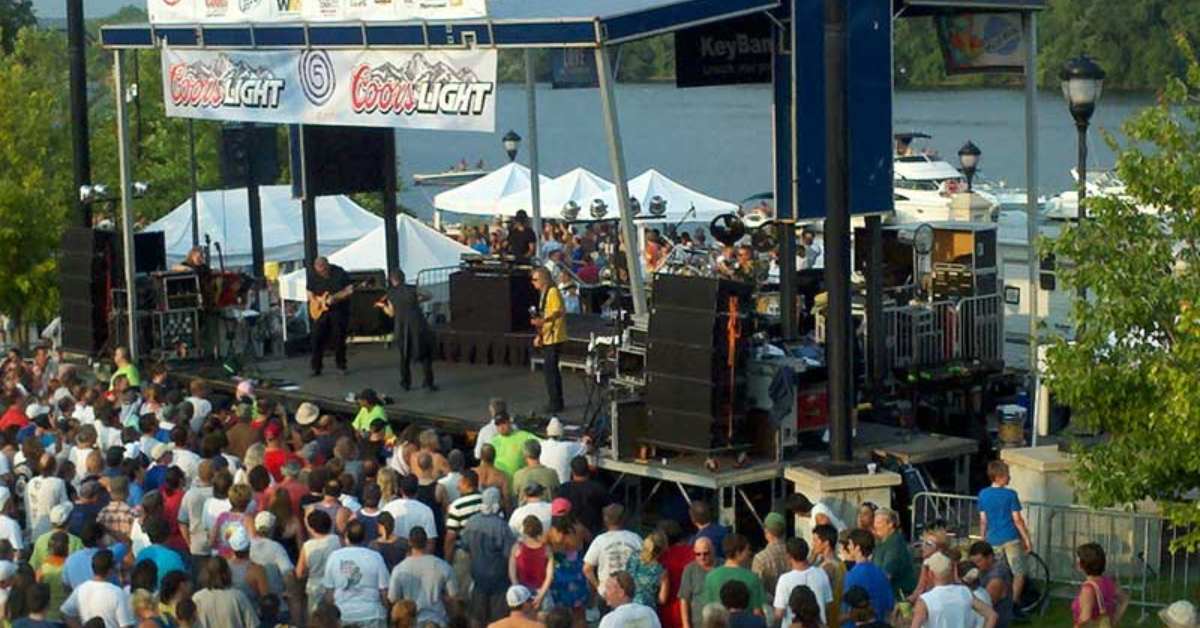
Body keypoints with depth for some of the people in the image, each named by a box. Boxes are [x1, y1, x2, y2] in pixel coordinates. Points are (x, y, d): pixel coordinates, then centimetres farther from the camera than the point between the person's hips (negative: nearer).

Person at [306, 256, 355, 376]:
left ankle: (341, 365, 14)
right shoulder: (312, 275, -1)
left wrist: (335, 297, -23)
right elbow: (310, 293, 8)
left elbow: (349, 289, -12)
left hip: (339, 309, -2)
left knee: (339, 338, 0)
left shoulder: (339, 273, -11)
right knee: (317, 339, -4)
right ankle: (316, 368, 3)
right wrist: (315, 301, -11)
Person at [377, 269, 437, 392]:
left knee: (405, 355, 21)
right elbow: (428, 296, 5)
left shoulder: (391, 294, 2)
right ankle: (428, 383, 3)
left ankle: (406, 383, 24)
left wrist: (382, 306, 24)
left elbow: (391, 313, 7)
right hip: (417, 325, -1)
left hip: (402, 327, 1)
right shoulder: (411, 289, 1)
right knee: (425, 354, 10)